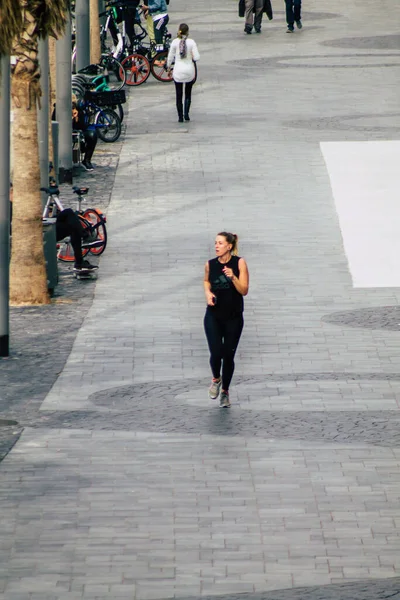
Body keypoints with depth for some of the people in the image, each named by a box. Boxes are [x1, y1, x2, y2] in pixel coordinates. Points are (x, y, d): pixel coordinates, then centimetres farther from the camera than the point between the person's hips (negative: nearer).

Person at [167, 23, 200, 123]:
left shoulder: (175, 42, -7)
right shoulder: (191, 42, -9)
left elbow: (170, 57, -1)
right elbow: (196, 57, -12)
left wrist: (168, 67, 13)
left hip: (178, 71, 0)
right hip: (189, 70, 0)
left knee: (179, 95, 9)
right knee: (188, 94, 17)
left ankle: (180, 117, 8)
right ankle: (186, 113, 1)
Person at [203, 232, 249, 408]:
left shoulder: (239, 263, -10)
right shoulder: (210, 264, -3)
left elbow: (244, 290, -11)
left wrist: (233, 277, -27)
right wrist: (208, 293, -2)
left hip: (233, 318, -1)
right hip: (213, 316, 1)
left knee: (228, 356, 3)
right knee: (216, 353, -11)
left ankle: (225, 391, 24)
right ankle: (216, 379, 22)